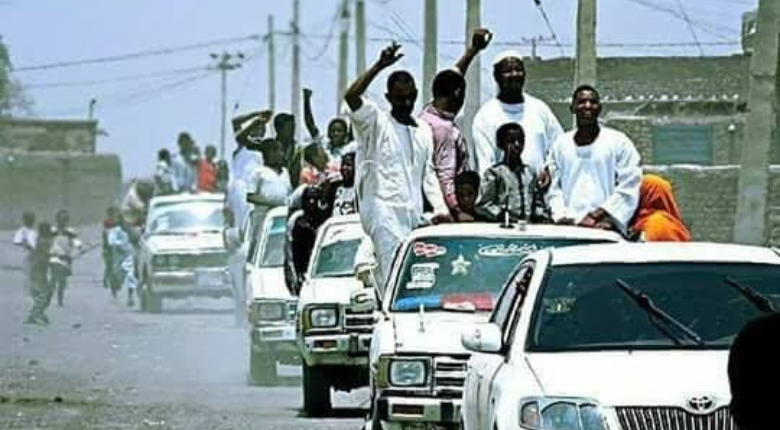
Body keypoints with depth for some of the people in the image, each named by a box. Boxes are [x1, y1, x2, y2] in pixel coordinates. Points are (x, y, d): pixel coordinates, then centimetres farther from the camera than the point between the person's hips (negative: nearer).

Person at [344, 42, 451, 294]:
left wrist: (440, 207, 10)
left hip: (413, 212, 6)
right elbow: (351, 96, -16)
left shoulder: (423, 131, 20)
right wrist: (379, 67, -22)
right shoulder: (377, 123, 2)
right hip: (383, 207, -6)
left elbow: (428, 173, 23)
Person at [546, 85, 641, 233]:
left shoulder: (619, 142, 7)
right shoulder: (560, 144, 17)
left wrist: (604, 213, -8)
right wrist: (563, 215, -2)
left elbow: (629, 186, 1)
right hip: (570, 226, 2)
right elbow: (553, 188, 14)